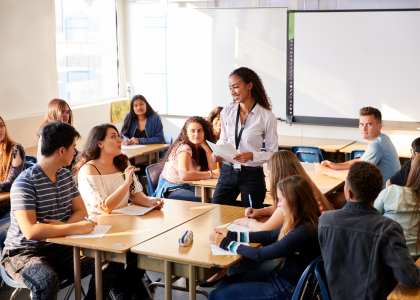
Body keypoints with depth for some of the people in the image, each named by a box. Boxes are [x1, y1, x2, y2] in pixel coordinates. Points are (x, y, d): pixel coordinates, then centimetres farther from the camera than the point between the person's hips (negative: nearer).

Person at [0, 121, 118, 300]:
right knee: (47, 280, -39)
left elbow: (80, 211, 10)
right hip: (24, 253, -6)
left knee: (108, 263, -15)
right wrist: (75, 228, -26)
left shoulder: (66, 176, 8)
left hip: (59, 248, 7)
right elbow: (30, 231, -28)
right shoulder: (25, 183, -18)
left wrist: (65, 225, -13)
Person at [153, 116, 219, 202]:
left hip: (188, 187, 8)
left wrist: (206, 147, -11)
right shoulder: (183, 148, -18)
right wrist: (211, 174, -26)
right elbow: (184, 175, -34)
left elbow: (213, 169, -3)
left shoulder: (200, 148, 5)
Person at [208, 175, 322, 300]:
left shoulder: (302, 233, -29)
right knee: (224, 283, 16)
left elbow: (260, 255, -22)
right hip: (279, 275, 9)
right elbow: (270, 235, 10)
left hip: (287, 290, -9)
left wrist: (226, 243, -11)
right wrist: (231, 235, 6)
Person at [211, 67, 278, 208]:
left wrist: (252, 155, -20)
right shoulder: (227, 112, 3)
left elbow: (273, 153, -4)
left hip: (252, 175, -3)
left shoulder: (266, 117, -9)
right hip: (227, 172, 3)